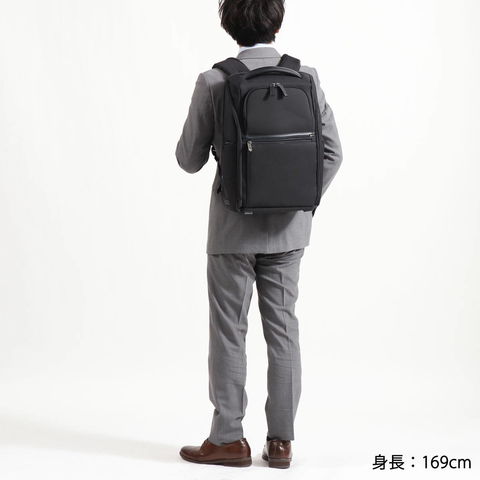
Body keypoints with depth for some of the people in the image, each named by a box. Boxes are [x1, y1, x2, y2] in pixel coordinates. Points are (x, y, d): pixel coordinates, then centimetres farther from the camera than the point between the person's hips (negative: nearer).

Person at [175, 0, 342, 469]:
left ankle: (228, 438, 15)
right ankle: (281, 440, 16)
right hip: (288, 228, 3)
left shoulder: (214, 82, -13)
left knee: (228, 332, 7)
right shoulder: (307, 77, -4)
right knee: (282, 329, 10)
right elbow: (331, 152, -3)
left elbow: (189, 159, -6)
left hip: (234, 227, -3)